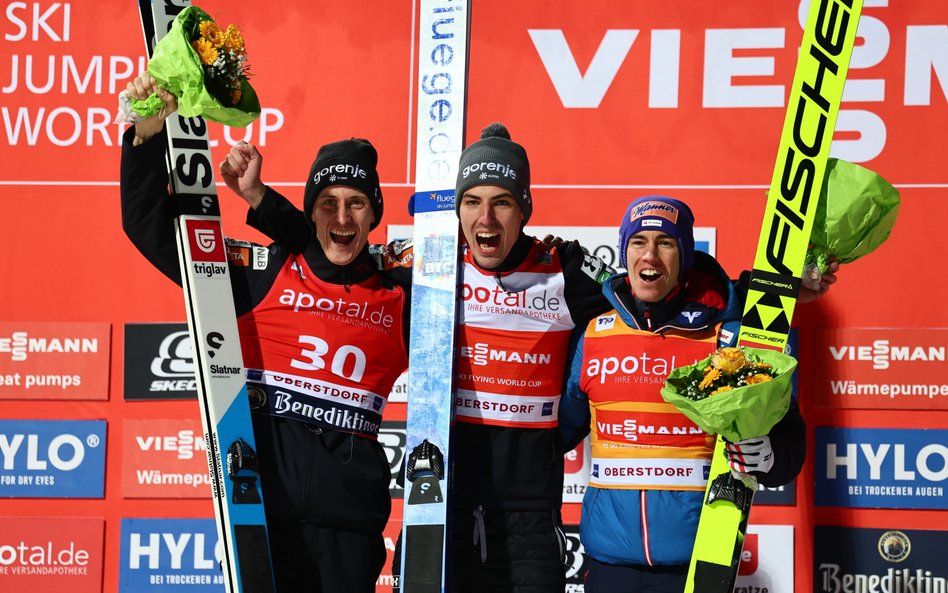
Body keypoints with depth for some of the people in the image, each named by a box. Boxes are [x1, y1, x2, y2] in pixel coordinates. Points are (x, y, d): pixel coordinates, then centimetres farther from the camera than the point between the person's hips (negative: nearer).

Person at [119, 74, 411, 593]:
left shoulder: (399, 291, 8)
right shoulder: (264, 272, 3)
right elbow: (152, 229, 5)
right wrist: (147, 138, -7)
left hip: (349, 512, 2)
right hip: (265, 497, -1)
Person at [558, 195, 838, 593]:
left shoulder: (728, 336, -2)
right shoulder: (593, 334, 6)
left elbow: (789, 447, -2)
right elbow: (561, 425, 18)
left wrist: (765, 456, -21)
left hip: (697, 559, -2)